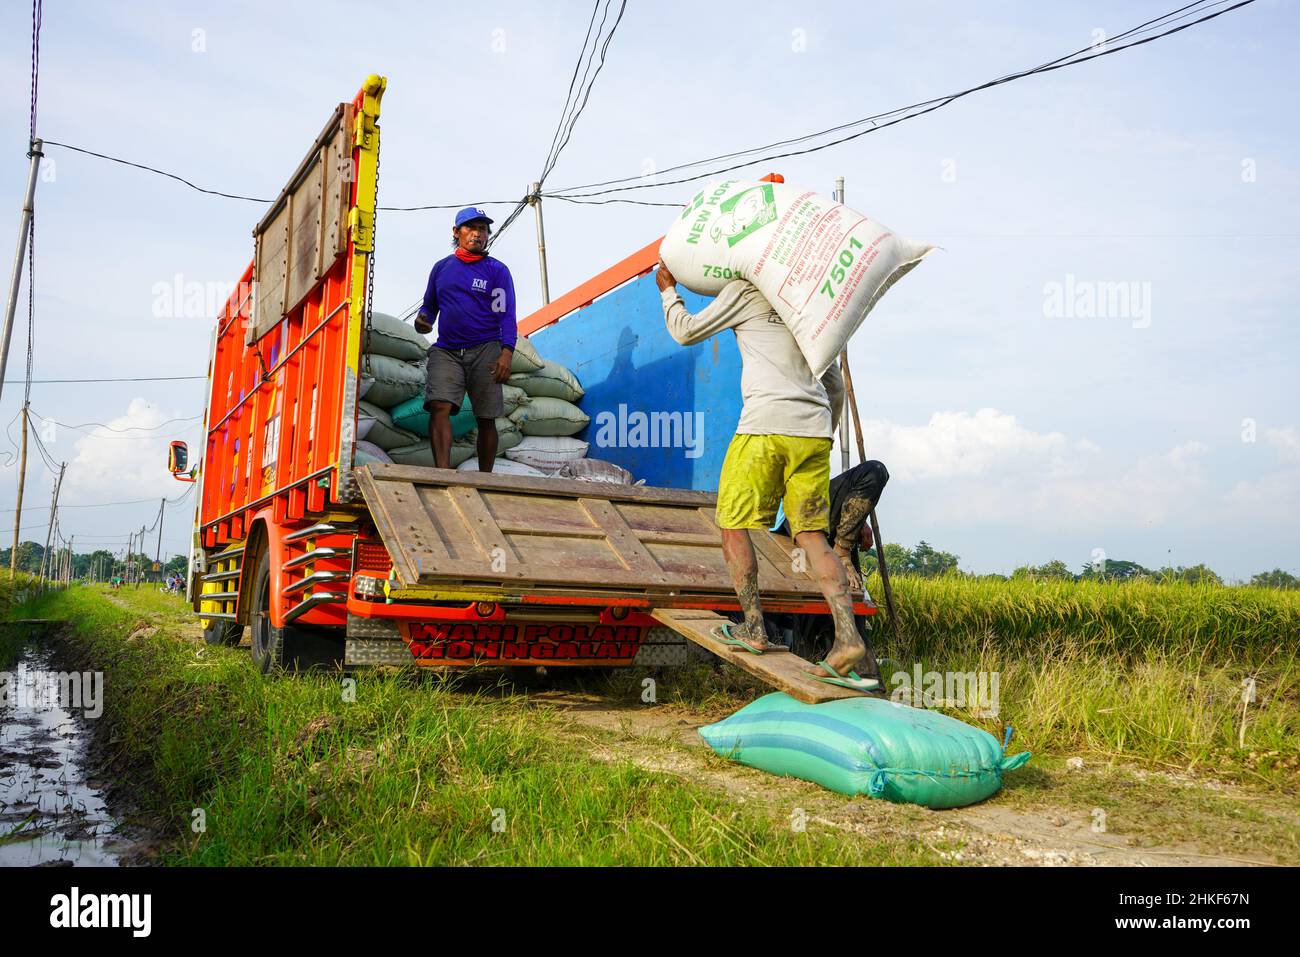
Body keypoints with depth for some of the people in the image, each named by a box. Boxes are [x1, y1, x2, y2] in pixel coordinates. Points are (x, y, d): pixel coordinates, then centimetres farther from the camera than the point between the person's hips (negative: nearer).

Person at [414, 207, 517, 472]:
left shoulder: (497, 270, 6)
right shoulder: (441, 267, 16)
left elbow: (506, 315, -1)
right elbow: (430, 305, 26)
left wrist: (506, 352, -15)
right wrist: (423, 318, 2)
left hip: (485, 351, -2)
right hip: (446, 350, 2)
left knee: (486, 419, 1)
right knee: (439, 407, -19)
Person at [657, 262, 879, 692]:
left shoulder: (746, 291, 7)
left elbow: (686, 331, 12)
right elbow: (835, 386, 29)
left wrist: (668, 290, 29)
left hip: (766, 426, -6)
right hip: (814, 431, 6)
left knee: (733, 523, 7)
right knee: (812, 534, 4)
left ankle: (753, 629, 6)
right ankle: (848, 637, -8)